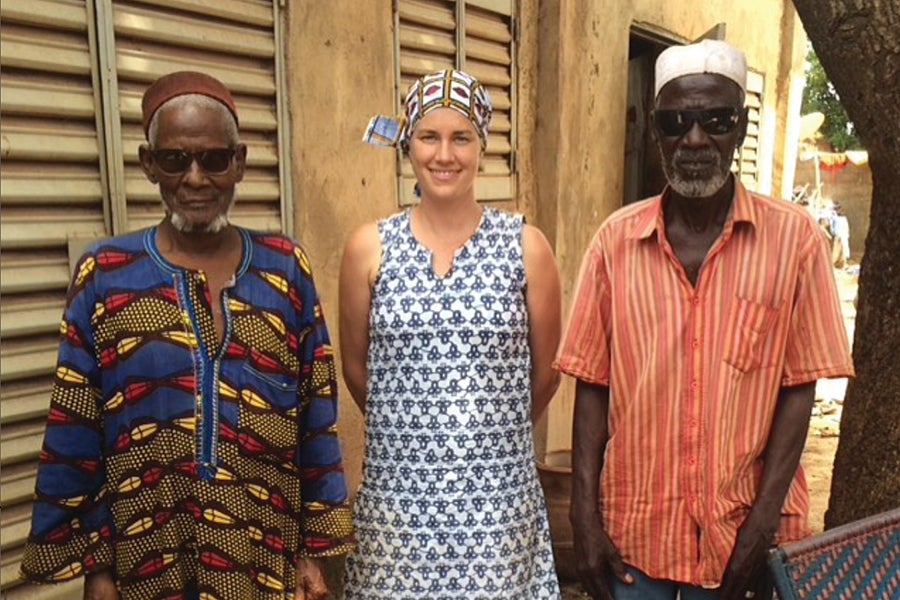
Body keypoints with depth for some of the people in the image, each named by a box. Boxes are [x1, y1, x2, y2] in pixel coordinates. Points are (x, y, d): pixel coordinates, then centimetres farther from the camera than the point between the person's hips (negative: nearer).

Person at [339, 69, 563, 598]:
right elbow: (355, 368, 8)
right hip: (398, 490, 1)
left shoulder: (526, 246, -3)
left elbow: (545, 372, 6)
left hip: (500, 491, 0)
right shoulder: (370, 248, -2)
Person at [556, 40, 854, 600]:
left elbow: (798, 387, -5)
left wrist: (765, 518, -10)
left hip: (741, 527, 0)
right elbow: (593, 384, -3)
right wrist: (584, 515, -6)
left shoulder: (794, 236, -7)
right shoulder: (616, 239, -4)